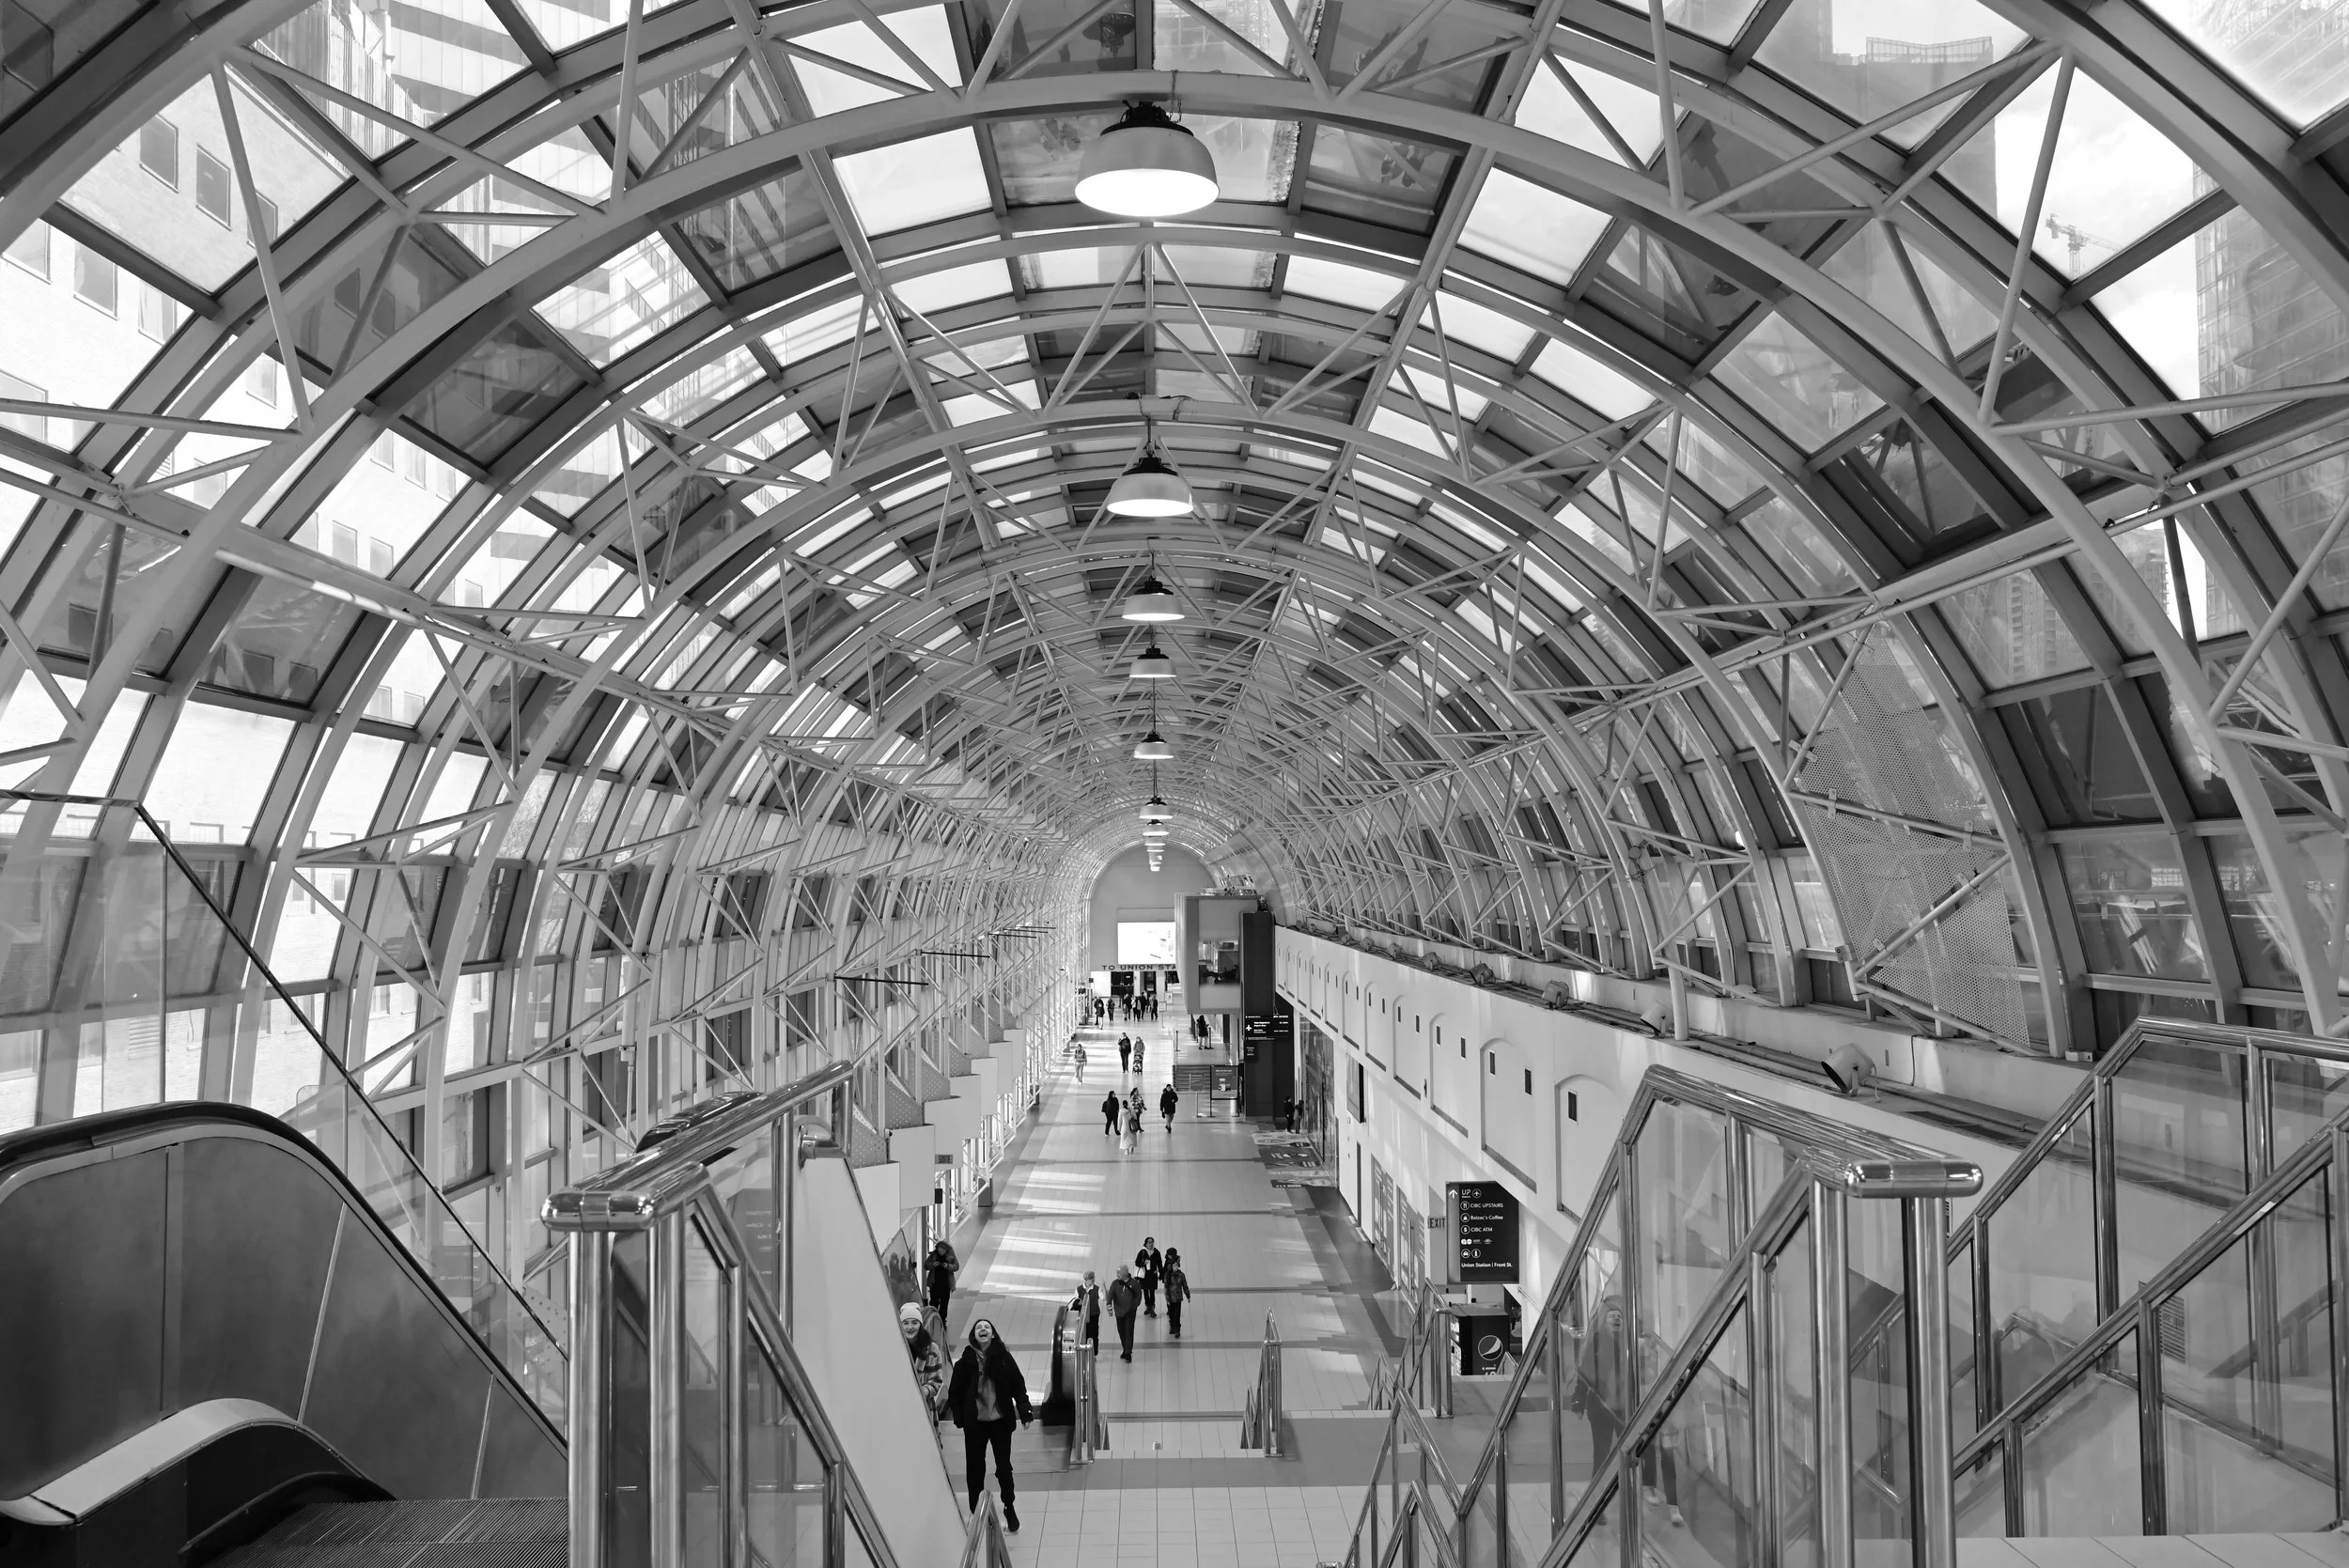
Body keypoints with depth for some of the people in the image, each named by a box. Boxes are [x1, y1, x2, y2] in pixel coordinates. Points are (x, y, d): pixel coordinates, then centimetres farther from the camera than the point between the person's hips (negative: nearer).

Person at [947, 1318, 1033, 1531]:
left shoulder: (1004, 1358, -5)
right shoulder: (966, 1361, -6)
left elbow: (1018, 1385, -4)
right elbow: (956, 1392, -2)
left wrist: (1024, 1410, -10)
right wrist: (959, 1416, -8)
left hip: (1000, 1420, 0)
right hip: (974, 1422, 0)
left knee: (1004, 1466, 8)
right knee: (975, 1468, 7)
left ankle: (1009, 1509, 25)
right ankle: (976, 1512, 20)